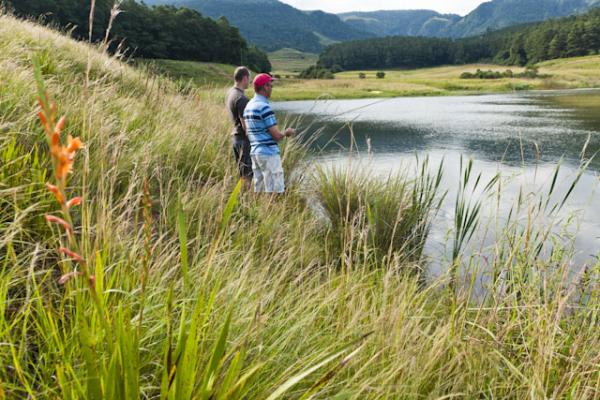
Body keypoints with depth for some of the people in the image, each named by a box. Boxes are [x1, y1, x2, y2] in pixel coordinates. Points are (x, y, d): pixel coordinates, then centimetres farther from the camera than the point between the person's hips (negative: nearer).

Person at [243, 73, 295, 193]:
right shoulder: (264, 107, -16)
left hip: (255, 152, 9)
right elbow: (276, 136, -17)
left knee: (259, 189, 13)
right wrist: (287, 132, 5)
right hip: (269, 153, -9)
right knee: (276, 191, -5)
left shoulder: (248, 106, 11)